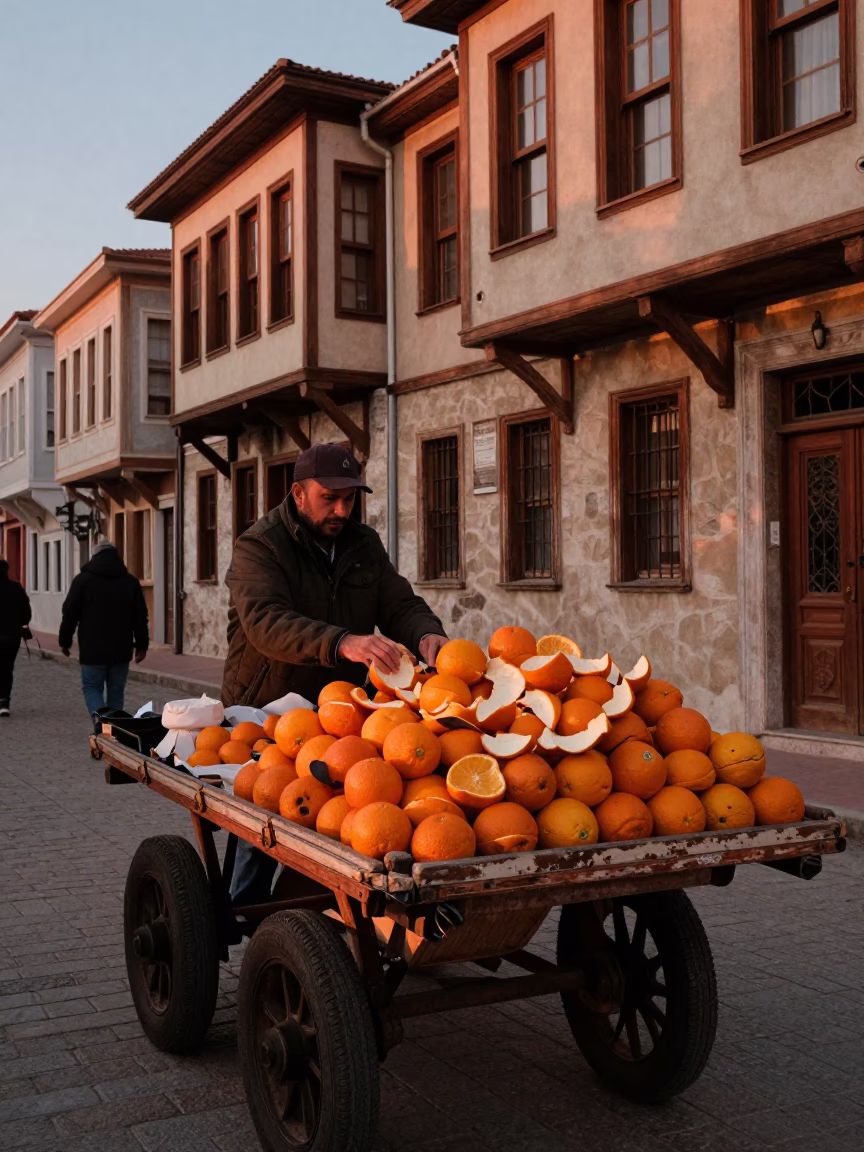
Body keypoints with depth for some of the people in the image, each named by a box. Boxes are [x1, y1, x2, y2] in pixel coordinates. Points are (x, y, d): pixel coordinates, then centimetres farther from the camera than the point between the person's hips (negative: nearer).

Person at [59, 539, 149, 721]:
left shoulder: (83, 579, -1)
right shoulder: (130, 581, 5)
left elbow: (69, 614, 0)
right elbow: (140, 617, 5)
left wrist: (65, 641, 11)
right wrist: (141, 645, 11)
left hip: (93, 650, -2)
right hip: (121, 651, 2)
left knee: (92, 688, 9)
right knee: (116, 693, 11)